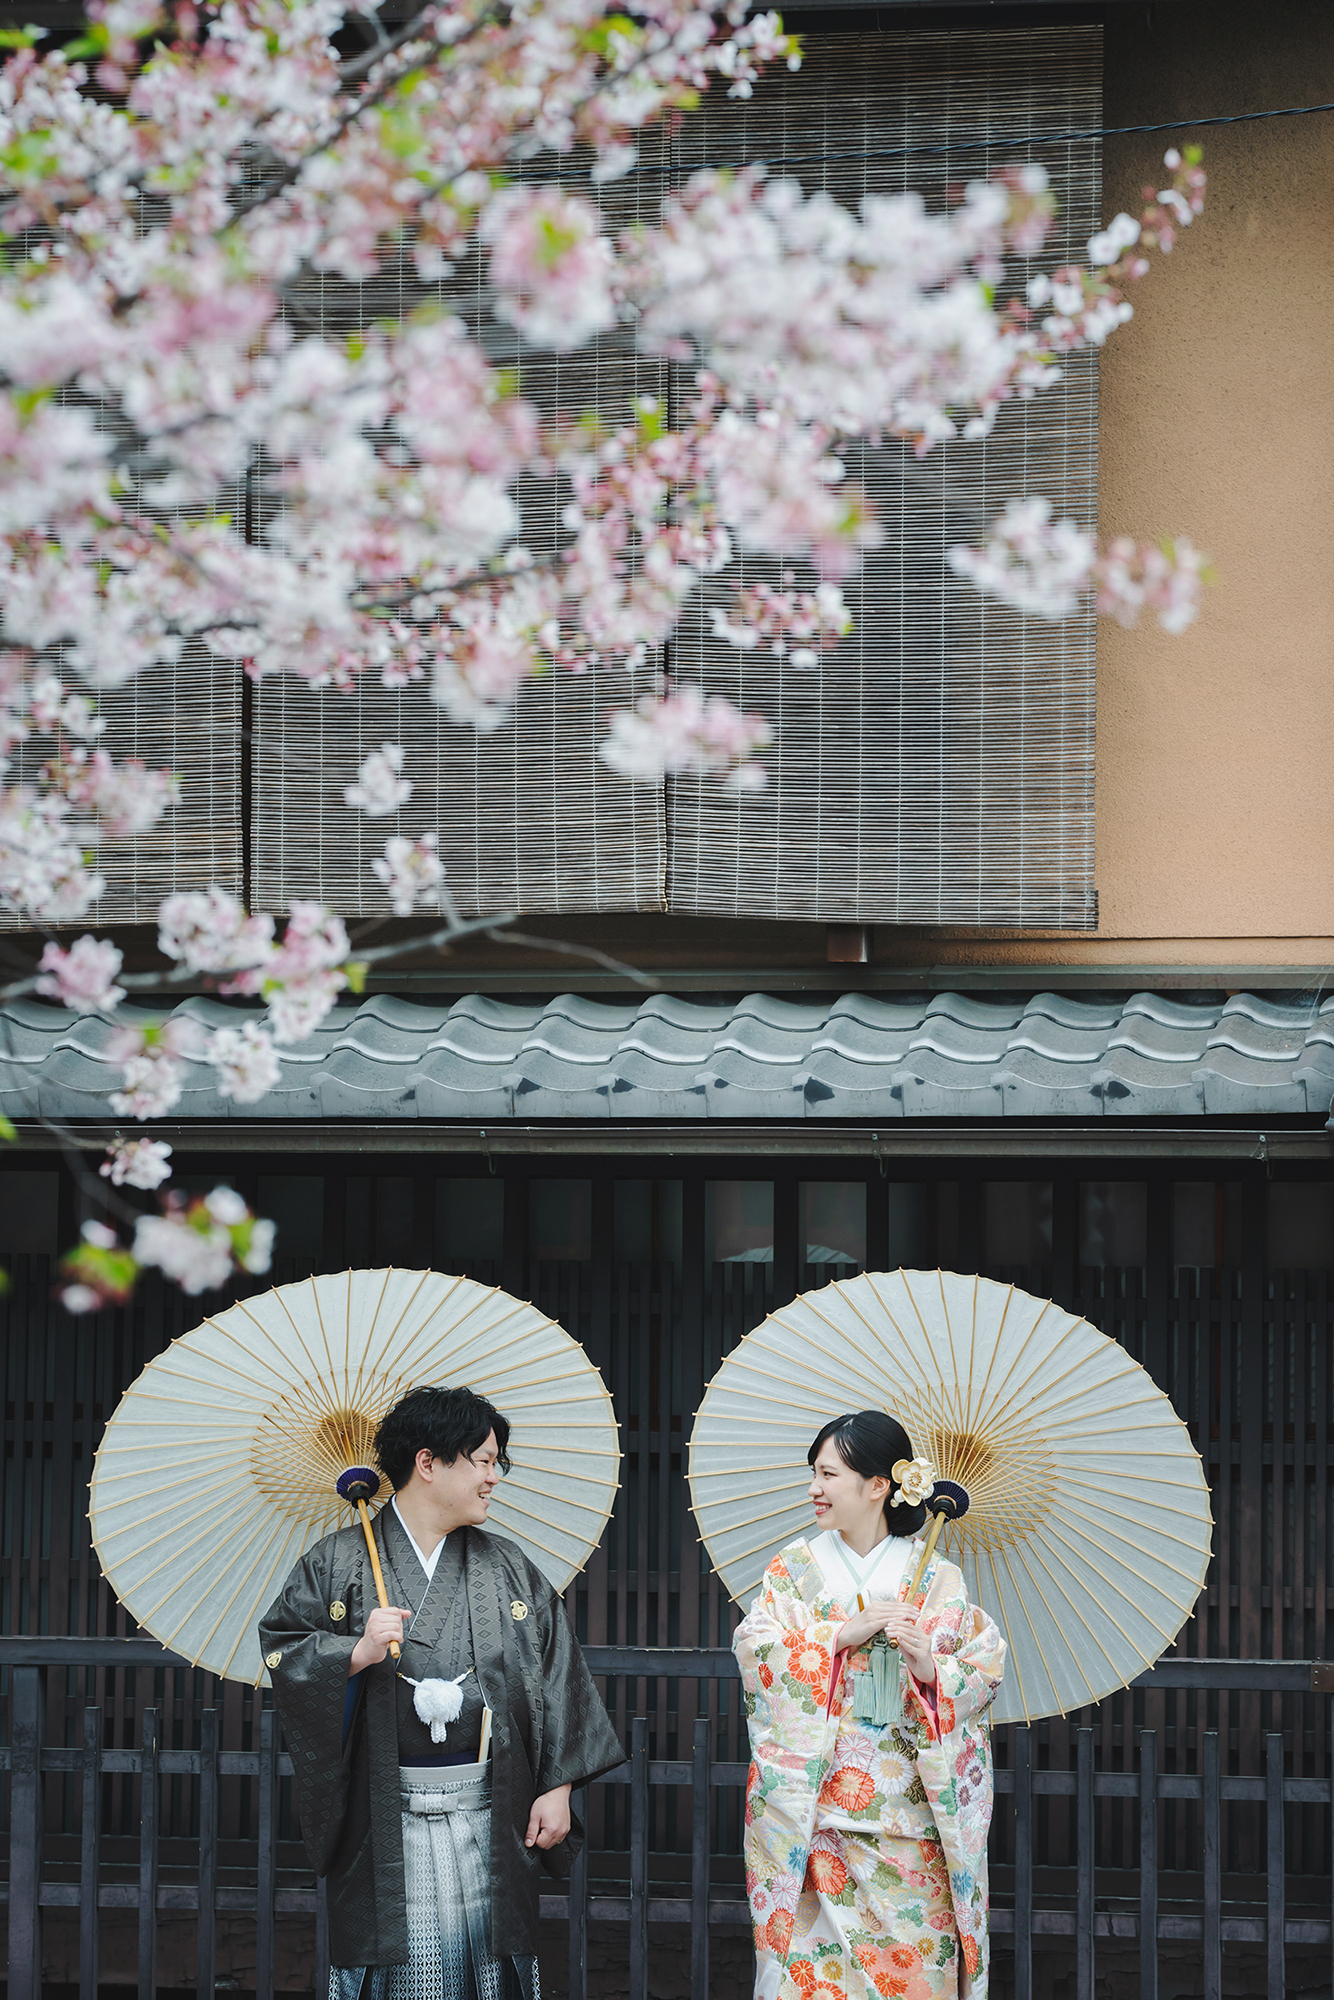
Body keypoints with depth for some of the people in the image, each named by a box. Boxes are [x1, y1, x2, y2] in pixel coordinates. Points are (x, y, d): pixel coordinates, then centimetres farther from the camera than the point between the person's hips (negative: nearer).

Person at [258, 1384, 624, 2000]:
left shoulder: (507, 1568, 11)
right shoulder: (337, 1562, 3)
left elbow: (555, 1673, 9)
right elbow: (280, 1648, -1)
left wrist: (557, 1787, 2)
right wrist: (356, 1653, -18)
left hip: (490, 1818, 2)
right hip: (385, 1819, -2)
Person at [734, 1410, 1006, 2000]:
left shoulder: (934, 1579, 5)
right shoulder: (795, 1569, 8)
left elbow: (986, 1668, 0)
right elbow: (755, 1648, -5)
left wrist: (930, 1666, -20)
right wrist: (844, 1633, -15)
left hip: (910, 1804, -1)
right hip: (816, 1806, 1)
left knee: (910, 1951, -4)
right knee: (817, 1952, -5)